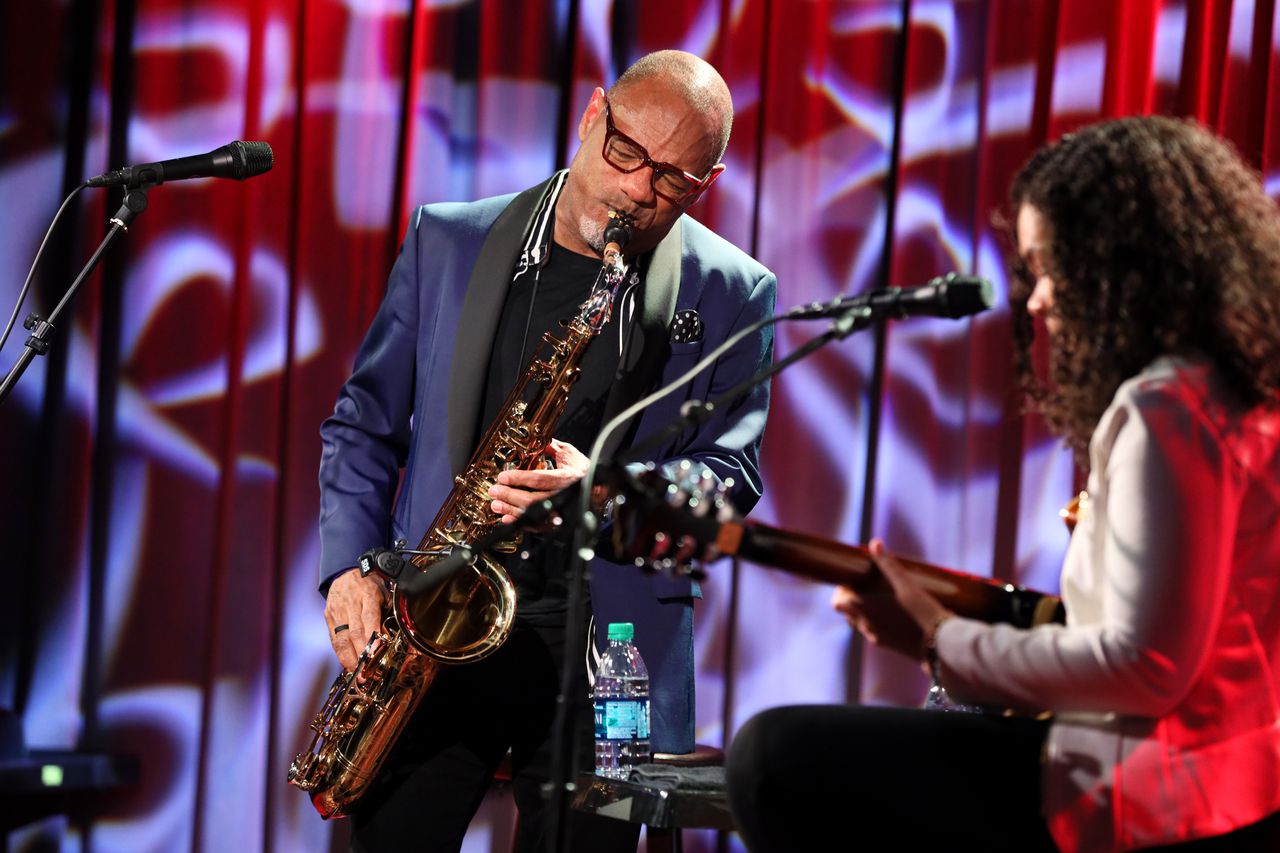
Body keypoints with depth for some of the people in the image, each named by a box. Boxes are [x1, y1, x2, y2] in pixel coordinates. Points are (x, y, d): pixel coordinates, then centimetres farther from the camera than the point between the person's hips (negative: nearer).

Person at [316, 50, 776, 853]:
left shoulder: (732, 295, 3)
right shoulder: (448, 241, 6)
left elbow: (730, 475, 1)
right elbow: (365, 423, 12)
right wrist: (351, 563, -3)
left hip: (604, 646, -1)